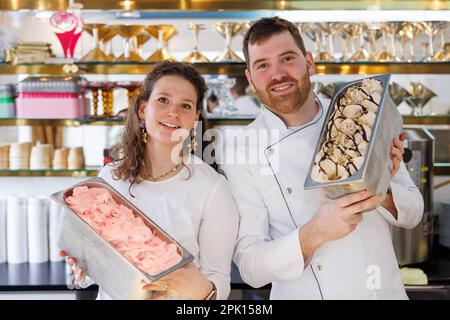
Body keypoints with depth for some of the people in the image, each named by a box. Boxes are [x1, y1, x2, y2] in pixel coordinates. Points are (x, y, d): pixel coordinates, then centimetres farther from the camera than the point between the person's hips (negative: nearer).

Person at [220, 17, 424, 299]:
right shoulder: (239, 155, -14)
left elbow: (413, 213, 1)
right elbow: (249, 266, -15)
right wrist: (314, 234, -31)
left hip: (385, 290, 3)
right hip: (304, 293, -2)